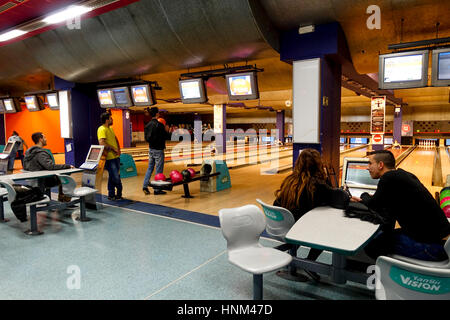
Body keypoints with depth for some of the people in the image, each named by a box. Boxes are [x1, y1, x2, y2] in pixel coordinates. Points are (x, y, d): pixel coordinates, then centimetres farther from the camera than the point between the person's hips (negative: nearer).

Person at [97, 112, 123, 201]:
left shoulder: (111, 128, 15)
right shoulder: (102, 129, -13)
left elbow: (115, 139, 27)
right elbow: (102, 143, -24)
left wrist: (118, 149, 12)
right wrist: (113, 149, -17)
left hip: (115, 156, 9)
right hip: (109, 158, -9)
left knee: (113, 176, 13)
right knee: (115, 177, -5)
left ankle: (111, 195, 22)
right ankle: (118, 193, 10)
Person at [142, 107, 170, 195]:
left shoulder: (148, 125, 5)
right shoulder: (159, 125, -16)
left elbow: (146, 138, 10)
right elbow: (164, 137, -14)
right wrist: (166, 130, 1)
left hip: (151, 149, 7)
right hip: (158, 150, -7)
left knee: (150, 168, 16)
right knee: (159, 170, 2)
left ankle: (145, 186, 14)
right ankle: (157, 189, 8)